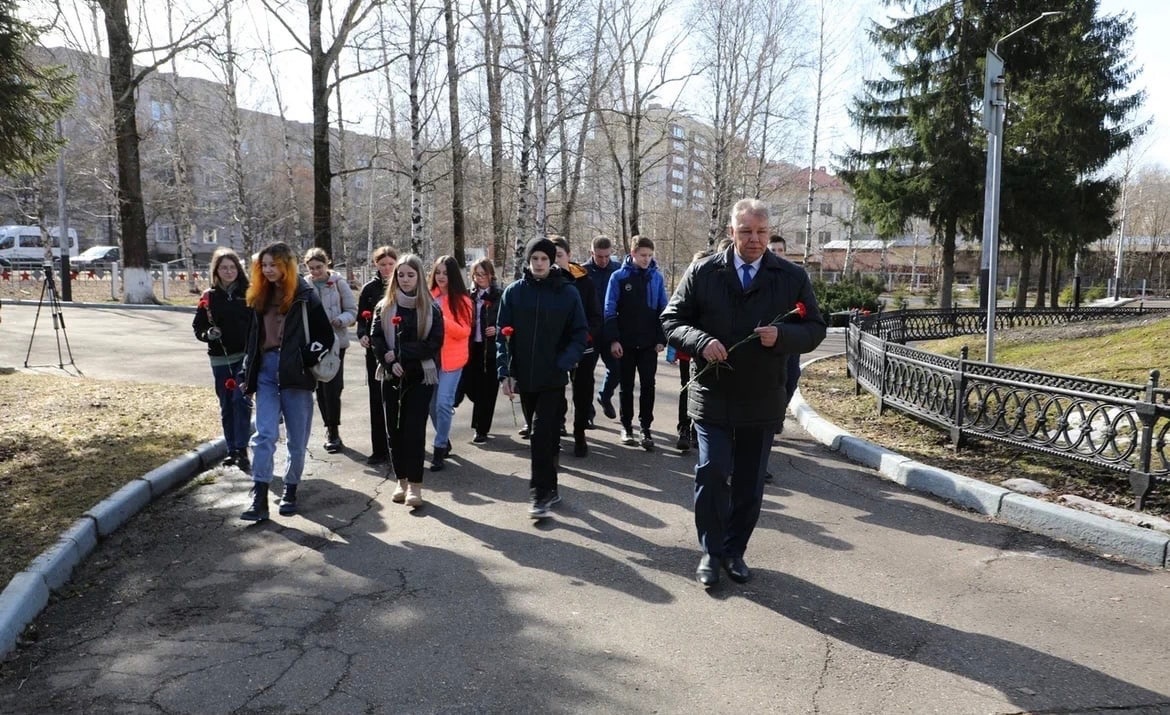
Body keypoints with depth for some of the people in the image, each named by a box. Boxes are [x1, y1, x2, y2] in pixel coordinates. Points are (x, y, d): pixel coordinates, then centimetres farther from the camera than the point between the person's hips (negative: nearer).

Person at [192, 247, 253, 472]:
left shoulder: (248, 294, 0)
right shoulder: (209, 298, 5)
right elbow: (197, 327, 10)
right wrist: (208, 333, -12)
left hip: (245, 356, -3)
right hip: (220, 358, 3)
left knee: (241, 399, -15)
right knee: (226, 406, 10)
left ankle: (242, 451, -12)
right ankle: (232, 451, 21)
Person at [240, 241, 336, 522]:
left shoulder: (305, 296, -3)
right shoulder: (260, 296, 13)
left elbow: (326, 336, -5)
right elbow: (254, 337, 20)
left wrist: (305, 360, -14)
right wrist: (248, 374, 15)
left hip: (295, 373, -4)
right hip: (266, 371, 4)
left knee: (297, 439, 7)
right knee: (264, 435, -6)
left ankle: (290, 491, 23)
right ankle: (259, 499, -8)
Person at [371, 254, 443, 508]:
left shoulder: (431, 308, 0)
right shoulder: (384, 307, 8)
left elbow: (435, 343, -8)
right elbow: (376, 338, 1)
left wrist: (400, 353, -15)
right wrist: (390, 362, -16)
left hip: (421, 376, -3)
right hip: (392, 377, 3)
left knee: (415, 429, -5)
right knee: (394, 428, 7)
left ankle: (415, 484, 1)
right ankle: (401, 479, 19)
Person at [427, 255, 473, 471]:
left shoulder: (461, 299, -5)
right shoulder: (429, 296, 9)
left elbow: (464, 331, -11)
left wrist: (443, 320, -23)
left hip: (451, 359, -5)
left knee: (443, 403, -10)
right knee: (432, 403, 9)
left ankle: (439, 448, -1)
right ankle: (444, 440, 28)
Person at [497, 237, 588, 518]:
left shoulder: (567, 293, -3)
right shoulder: (514, 292, 1)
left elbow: (580, 332, 0)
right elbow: (503, 334, 1)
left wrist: (564, 362, -14)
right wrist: (504, 371, -6)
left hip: (553, 377, -2)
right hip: (524, 376, 3)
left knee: (541, 434, -9)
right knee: (546, 433, 14)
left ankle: (541, 494, 0)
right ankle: (549, 488, 27)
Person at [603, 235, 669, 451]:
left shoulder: (656, 277, 2)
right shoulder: (619, 277, -4)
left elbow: (663, 310, 4)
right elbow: (610, 311, -5)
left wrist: (661, 339, -3)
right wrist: (613, 340, -11)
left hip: (649, 343, 1)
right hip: (625, 343, -1)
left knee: (647, 386, 1)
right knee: (627, 386, 9)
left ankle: (646, 428, 8)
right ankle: (627, 426, 21)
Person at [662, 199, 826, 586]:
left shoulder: (792, 277, 2)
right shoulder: (702, 273, -1)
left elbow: (815, 328, 3)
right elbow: (671, 320, 1)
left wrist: (782, 335, -18)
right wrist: (701, 342, -19)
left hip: (762, 401, 2)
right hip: (712, 395, -1)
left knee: (749, 482, 11)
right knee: (712, 474, -3)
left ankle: (734, 550, 28)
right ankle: (711, 551, 16)